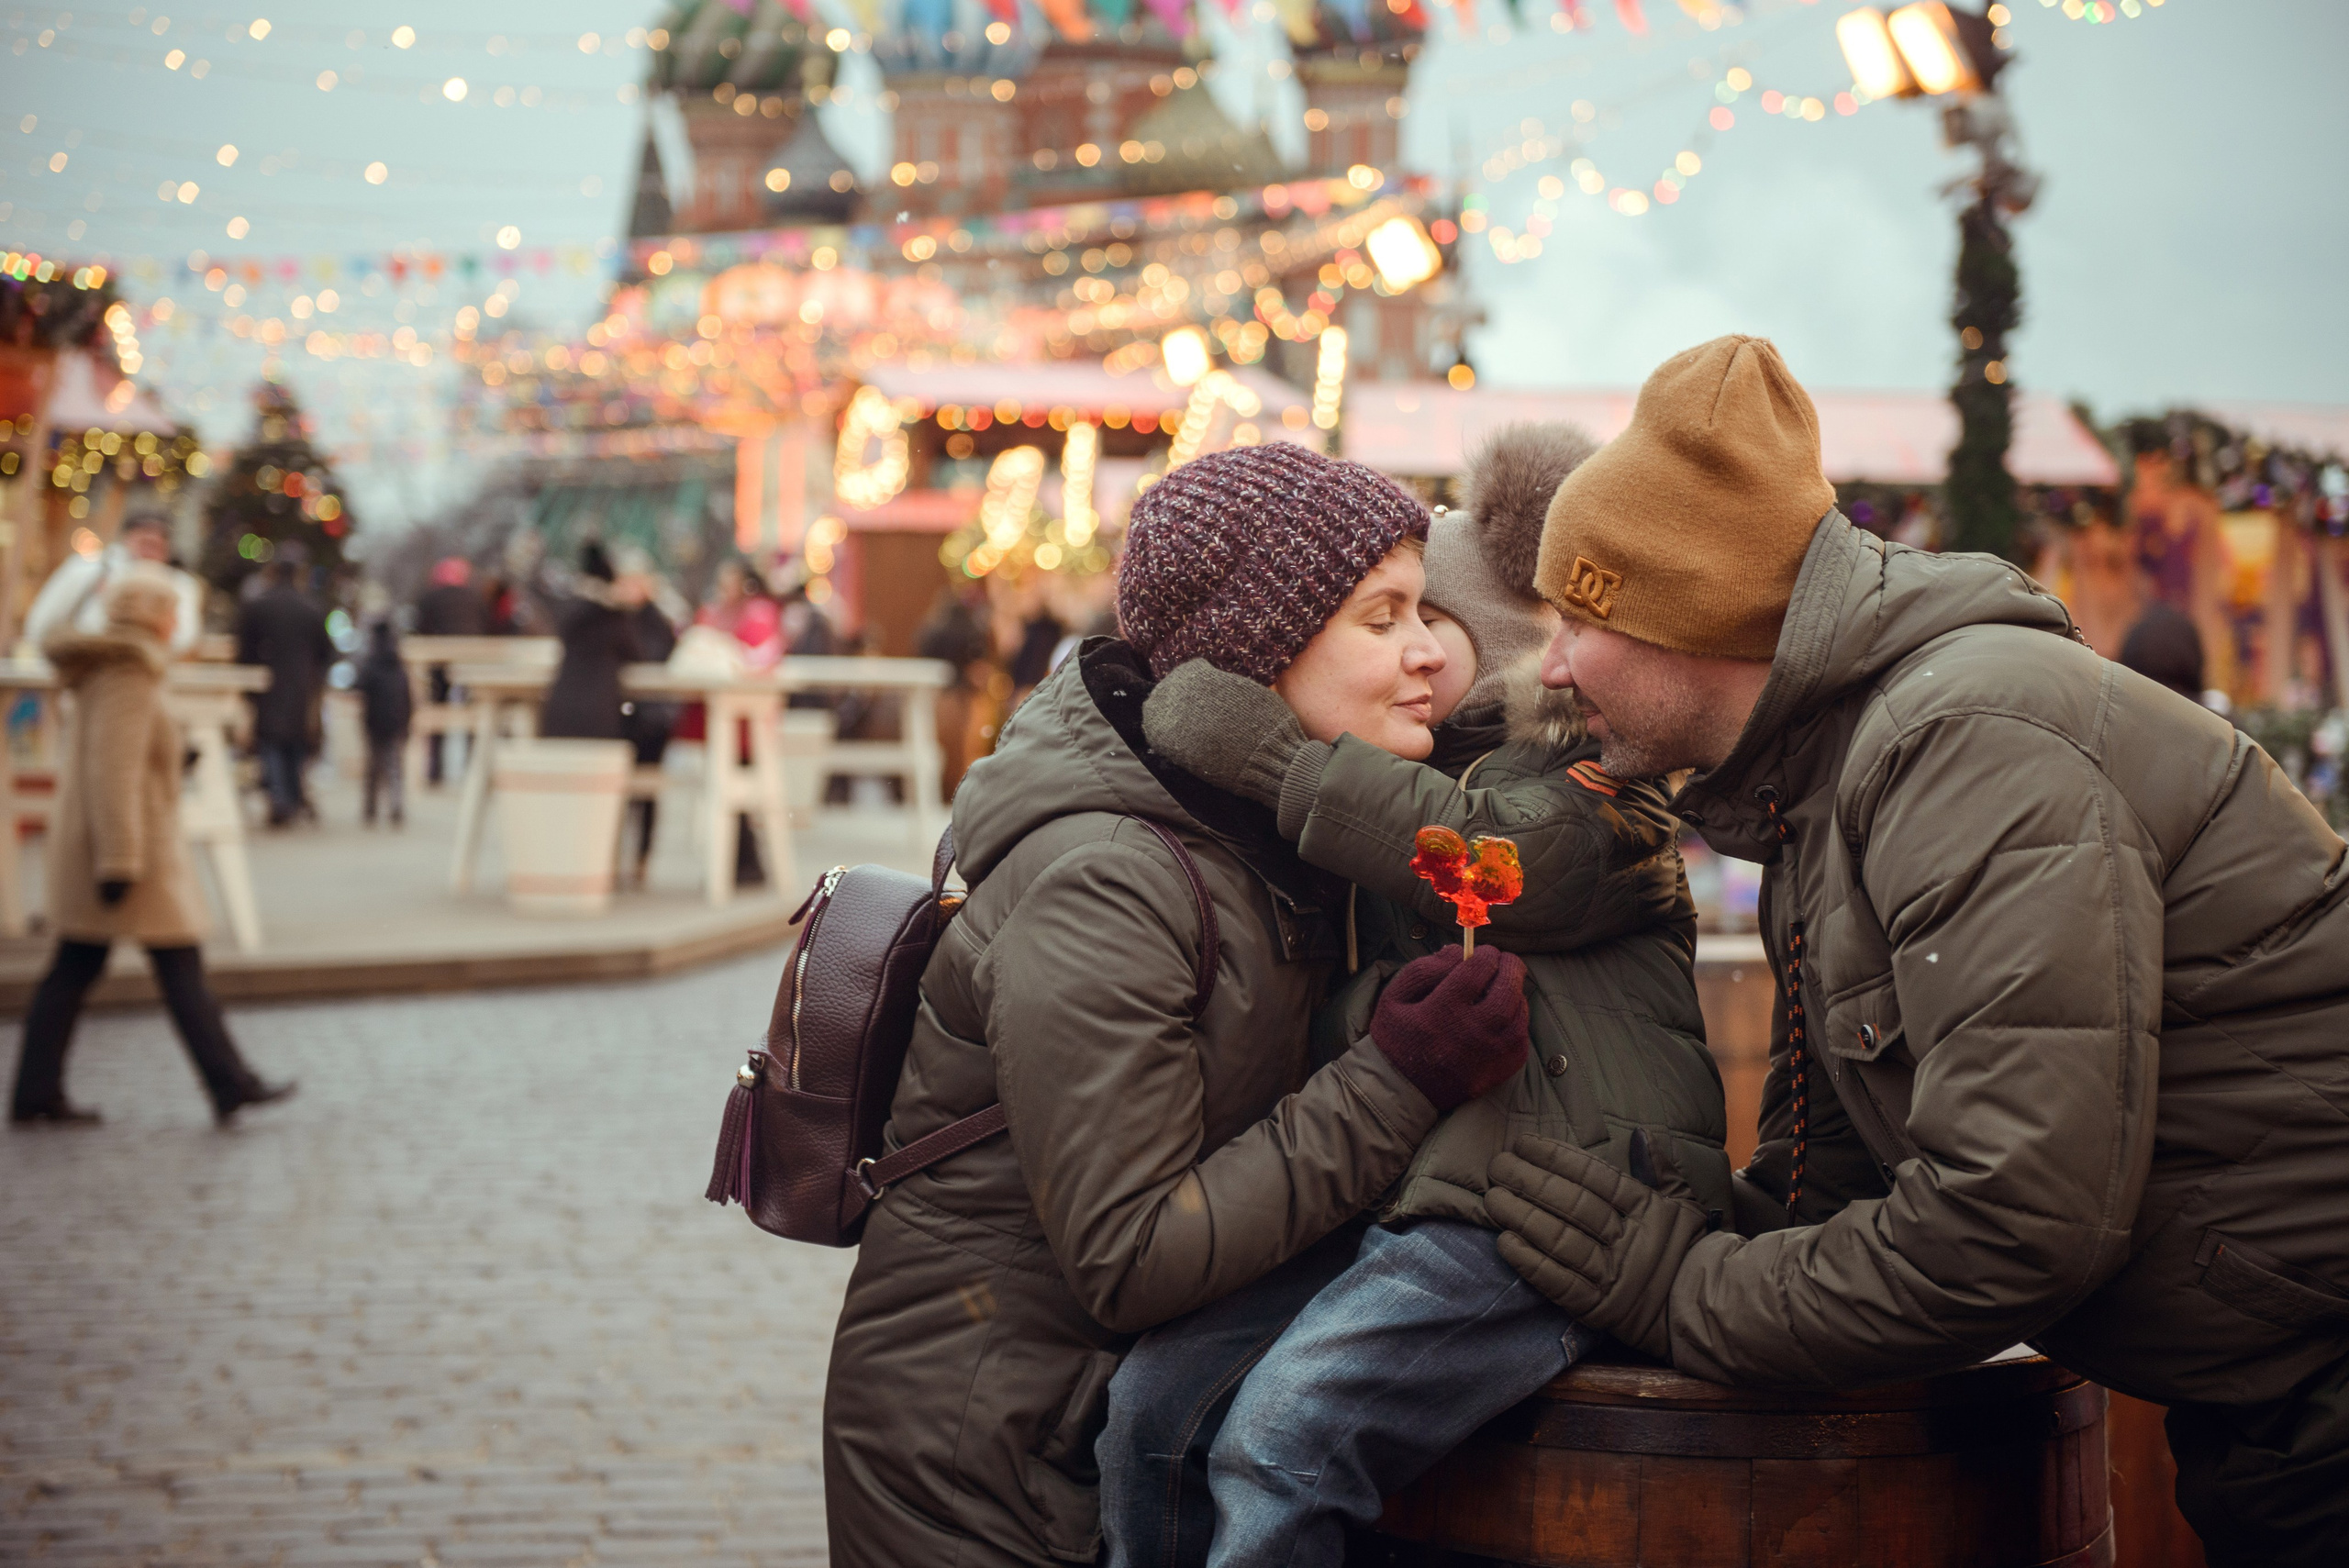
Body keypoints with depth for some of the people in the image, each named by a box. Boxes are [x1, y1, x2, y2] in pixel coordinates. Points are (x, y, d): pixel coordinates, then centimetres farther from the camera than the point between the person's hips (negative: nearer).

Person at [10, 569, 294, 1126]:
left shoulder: (99, 672, 15)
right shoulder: (128, 677, -15)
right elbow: (115, 772, -23)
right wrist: (119, 863, -26)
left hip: (86, 849, 9)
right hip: (134, 847, -9)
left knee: (74, 971, 8)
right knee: (181, 969, -4)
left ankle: (36, 1095, 9)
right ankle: (231, 1085, 0)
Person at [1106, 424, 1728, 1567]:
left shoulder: (1591, 785, 3)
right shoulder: (1421, 777, 26)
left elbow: (1497, 860, -19)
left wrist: (1262, 749, -21)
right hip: (1390, 1192, 7)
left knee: (1280, 1435, -26)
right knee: (1154, 1398, -15)